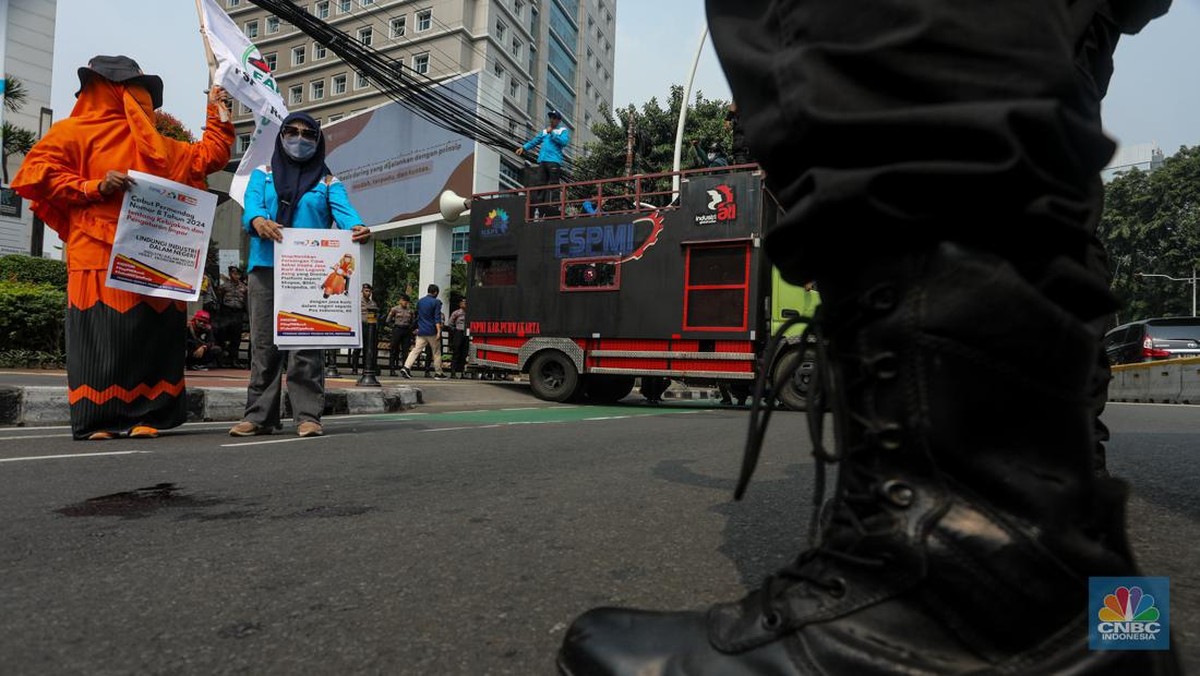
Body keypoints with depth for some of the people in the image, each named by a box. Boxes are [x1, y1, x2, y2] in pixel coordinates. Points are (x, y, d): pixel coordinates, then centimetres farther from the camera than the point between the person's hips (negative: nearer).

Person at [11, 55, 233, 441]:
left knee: (152, 331, -1)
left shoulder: (156, 145, 25)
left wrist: (217, 113, 29)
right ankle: (94, 420, 0)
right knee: (99, 336, -6)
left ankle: (139, 417, 5)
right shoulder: (77, 131, 8)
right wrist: (95, 188, -11)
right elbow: (35, 172, 0)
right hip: (99, 256, -5)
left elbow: (208, 156, 29)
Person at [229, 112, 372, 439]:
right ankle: (259, 415, 8)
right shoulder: (263, 174, 19)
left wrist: (358, 228, -28)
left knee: (306, 344, -8)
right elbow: (251, 203, 0)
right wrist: (258, 220, -25)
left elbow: (344, 210, -3)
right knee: (264, 344, 2)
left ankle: (307, 415, -5)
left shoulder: (328, 182, 16)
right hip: (266, 268, 2)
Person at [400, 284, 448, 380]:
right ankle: (438, 373, 13)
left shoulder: (420, 301, 12)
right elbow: (437, 318, -14)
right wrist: (439, 331, -17)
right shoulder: (436, 302, -6)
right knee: (436, 353, 7)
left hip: (421, 331, 5)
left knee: (415, 350, 0)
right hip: (432, 332, -5)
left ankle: (406, 367, -18)